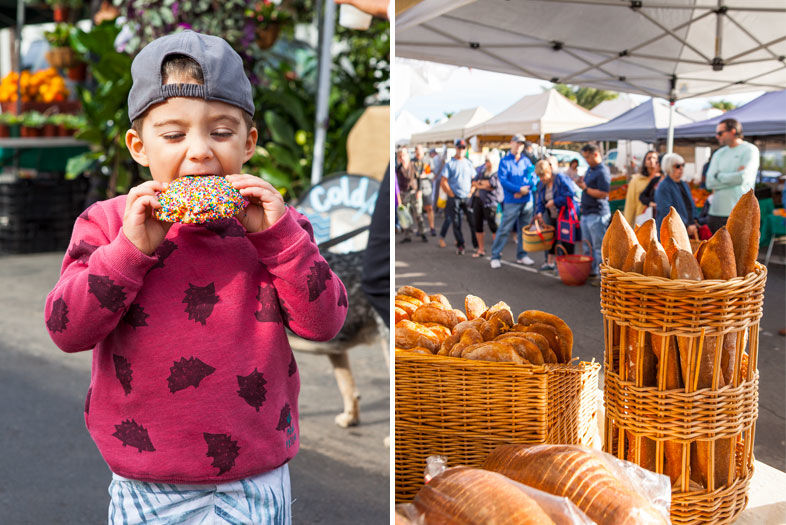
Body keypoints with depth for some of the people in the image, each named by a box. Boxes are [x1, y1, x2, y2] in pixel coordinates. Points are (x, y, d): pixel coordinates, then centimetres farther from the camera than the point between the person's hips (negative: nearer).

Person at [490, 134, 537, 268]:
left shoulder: (526, 160, 11)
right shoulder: (504, 161, -2)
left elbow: (533, 178, 6)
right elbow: (503, 180, -11)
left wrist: (526, 189, -12)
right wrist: (519, 189, -16)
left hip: (527, 201, 5)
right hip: (511, 202, -4)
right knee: (504, 229, -5)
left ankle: (522, 255, 21)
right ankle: (495, 256, 0)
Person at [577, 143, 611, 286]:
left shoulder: (602, 172, -15)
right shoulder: (590, 169, 15)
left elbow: (603, 193, -22)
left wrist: (585, 188, -18)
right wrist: (582, 183, 9)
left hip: (597, 214, -10)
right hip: (586, 213, 10)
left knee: (599, 247, -5)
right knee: (588, 246, 15)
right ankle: (591, 272, 25)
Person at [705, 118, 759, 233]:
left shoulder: (750, 150, 0)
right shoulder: (719, 153, 17)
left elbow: (743, 177, -16)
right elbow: (709, 182, 5)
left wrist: (719, 176, -1)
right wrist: (732, 177, -6)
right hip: (715, 212, 6)